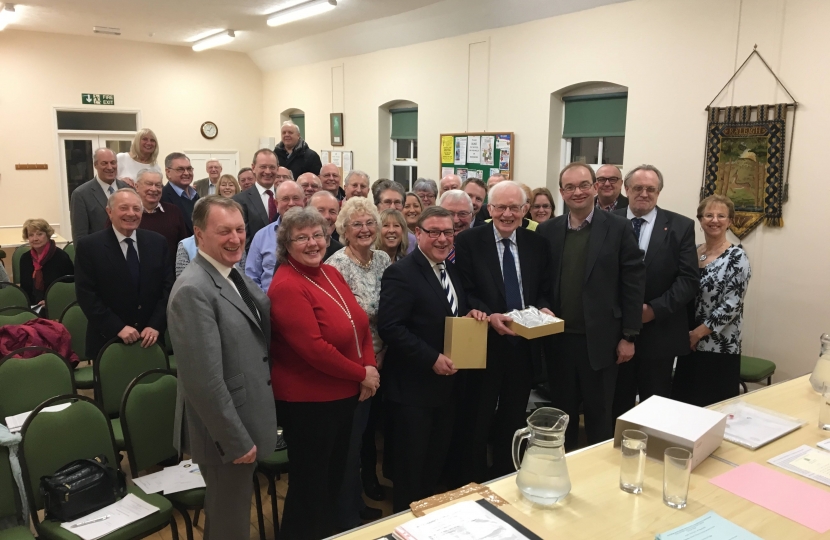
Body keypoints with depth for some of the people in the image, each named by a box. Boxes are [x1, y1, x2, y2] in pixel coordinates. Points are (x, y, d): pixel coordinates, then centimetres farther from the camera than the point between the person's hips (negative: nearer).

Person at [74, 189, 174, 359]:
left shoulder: (158, 242, 2)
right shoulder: (89, 246, -6)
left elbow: (167, 287, 1)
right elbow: (86, 295, -10)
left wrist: (156, 326, -11)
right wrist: (118, 328, -17)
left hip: (150, 338, 3)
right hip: (108, 340, -2)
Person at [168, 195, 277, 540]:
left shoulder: (234, 276, 6)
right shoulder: (194, 290, -24)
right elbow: (205, 380, -27)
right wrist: (236, 440, -22)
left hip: (245, 425, 9)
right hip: (228, 433, -9)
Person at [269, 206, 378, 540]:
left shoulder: (330, 273, 5)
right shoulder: (286, 287, -21)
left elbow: (360, 322, 8)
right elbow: (314, 349, -27)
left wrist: (369, 367, -7)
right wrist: (362, 374, -17)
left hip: (343, 394, 9)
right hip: (307, 400, -9)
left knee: (335, 474, 23)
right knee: (310, 482, 9)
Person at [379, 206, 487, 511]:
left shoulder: (452, 271, 11)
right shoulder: (401, 273, -16)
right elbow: (389, 327, -24)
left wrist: (471, 315, -3)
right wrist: (432, 358, -24)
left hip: (446, 382, 8)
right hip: (414, 385, -8)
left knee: (437, 458, 21)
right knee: (411, 463, 6)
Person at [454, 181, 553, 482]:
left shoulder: (536, 244, 6)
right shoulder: (468, 241, -7)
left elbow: (543, 290, 10)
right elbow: (464, 293, -10)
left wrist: (543, 309, -11)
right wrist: (489, 316, -24)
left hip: (524, 345, 4)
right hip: (485, 344, -4)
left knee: (514, 420, 19)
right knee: (478, 420, 10)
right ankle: (474, 481, 28)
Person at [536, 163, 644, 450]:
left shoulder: (618, 228, -4)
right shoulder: (547, 230, 4)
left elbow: (633, 283, -4)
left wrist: (629, 336, -6)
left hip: (600, 339, -2)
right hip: (558, 339, 3)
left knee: (599, 416, 10)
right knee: (562, 414, 15)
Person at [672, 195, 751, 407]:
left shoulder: (736, 257, -11)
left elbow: (731, 306, -17)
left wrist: (698, 333, -14)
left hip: (719, 348, -6)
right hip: (690, 344, 6)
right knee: (683, 404, 12)